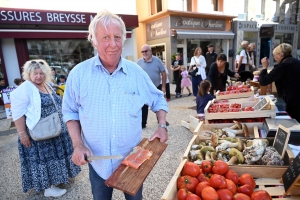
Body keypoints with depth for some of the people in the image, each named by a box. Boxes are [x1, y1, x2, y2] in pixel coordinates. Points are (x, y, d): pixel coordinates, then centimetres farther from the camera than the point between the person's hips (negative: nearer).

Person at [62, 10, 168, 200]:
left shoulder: (136, 72, -8)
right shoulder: (79, 73, -10)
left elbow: (158, 100, 5)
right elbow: (71, 112, 0)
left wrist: (162, 126, -8)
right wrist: (78, 145, -11)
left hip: (133, 159, 1)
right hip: (98, 161, 0)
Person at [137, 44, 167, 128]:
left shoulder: (157, 60, -7)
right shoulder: (139, 62, -5)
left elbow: (163, 73, -4)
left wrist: (163, 86, -6)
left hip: (157, 88, 0)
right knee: (144, 107, 5)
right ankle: (142, 123, 17)